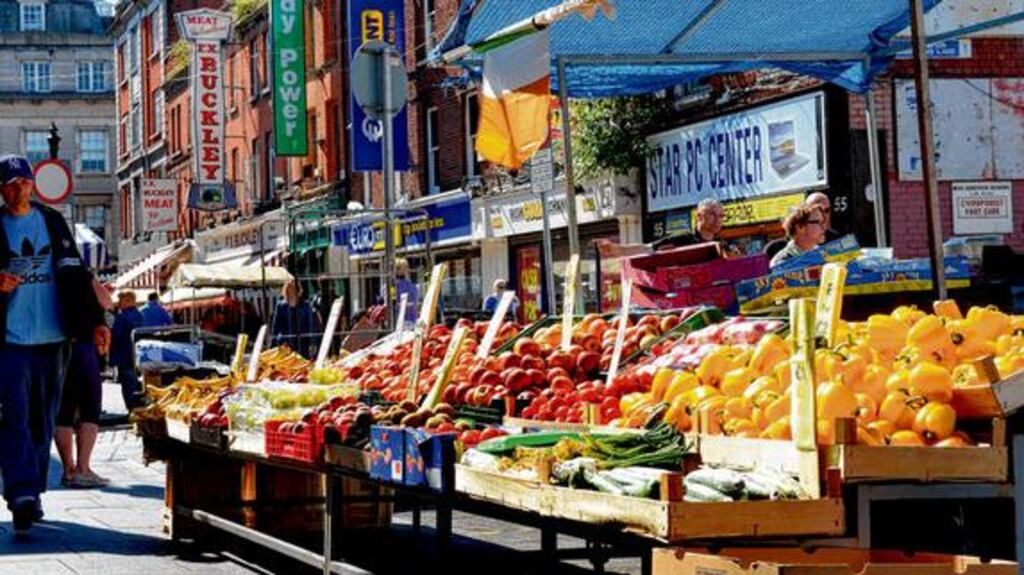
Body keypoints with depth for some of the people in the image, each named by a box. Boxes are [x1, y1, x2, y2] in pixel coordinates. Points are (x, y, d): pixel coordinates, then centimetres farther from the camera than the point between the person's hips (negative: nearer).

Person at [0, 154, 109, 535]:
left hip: (52, 338, 3)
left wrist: (94, 321, 2)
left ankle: (33, 494, 20)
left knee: (42, 421, 10)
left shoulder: (53, 222, 11)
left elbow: (75, 274, 10)